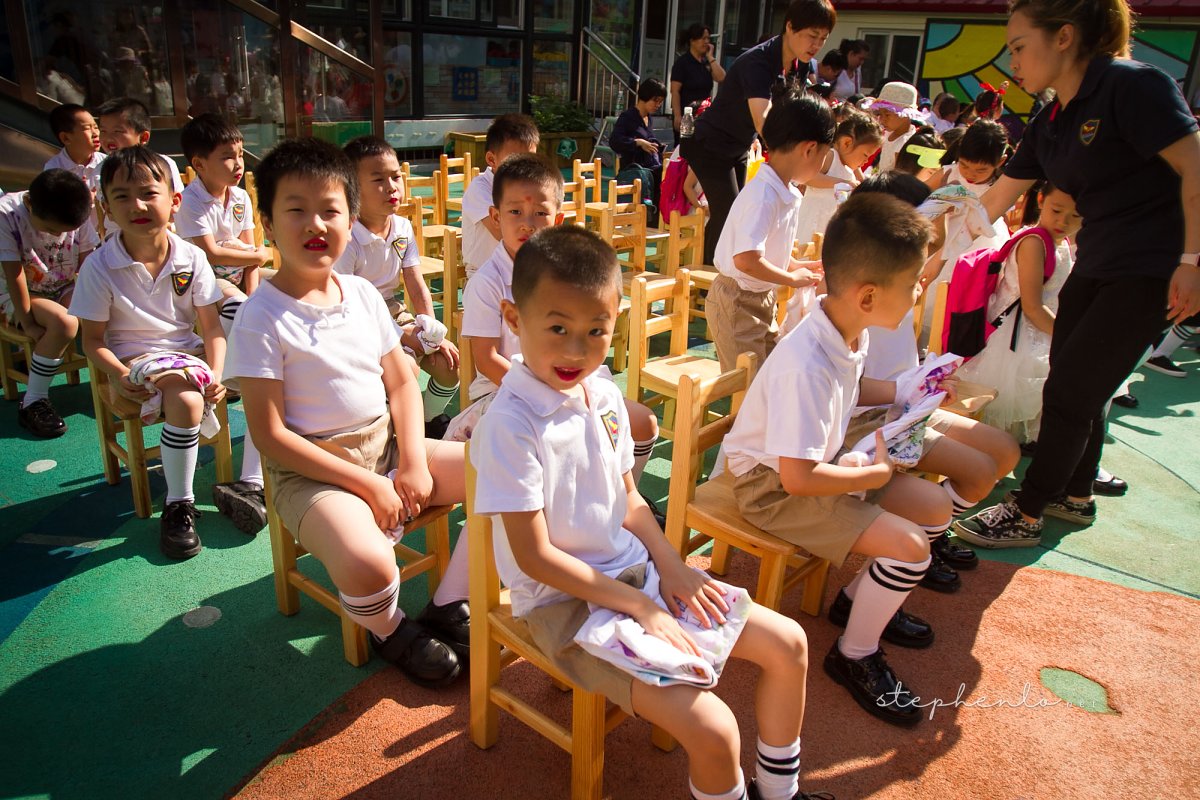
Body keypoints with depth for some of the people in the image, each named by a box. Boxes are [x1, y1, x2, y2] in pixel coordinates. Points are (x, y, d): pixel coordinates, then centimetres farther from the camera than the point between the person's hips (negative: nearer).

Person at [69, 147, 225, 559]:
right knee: (185, 401, -33)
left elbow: (211, 326, 0)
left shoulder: (192, 258, -1)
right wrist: (120, 376, -23)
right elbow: (92, 339, -4)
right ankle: (178, 505, -16)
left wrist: (215, 373, -18)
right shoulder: (99, 267, -7)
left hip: (187, 353, 4)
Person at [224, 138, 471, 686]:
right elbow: (270, 436, -14)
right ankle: (390, 629, 6)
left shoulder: (363, 294, 5)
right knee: (368, 565, -34)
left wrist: (414, 461, -6)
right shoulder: (261, 318, -12)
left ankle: (447, 607, 11)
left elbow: (401, 381, 10)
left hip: (387, 445, 6)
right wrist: (367, 484, -17)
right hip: (313, 469, -6)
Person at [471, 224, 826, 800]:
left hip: (634, 572, 8)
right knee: (713, 730, -21)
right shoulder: (510, 424, -22)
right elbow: (535, 557, -20)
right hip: (563, 602, -8)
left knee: (789, 644, 9)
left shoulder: (605, 394, 0)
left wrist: (671, 567, -4)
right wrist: (639, 606, -18)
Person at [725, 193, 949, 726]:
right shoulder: (806, 367, -35)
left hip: (816, 463, 10)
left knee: (936, 506, 10)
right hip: (773, 486, -9)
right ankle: (854, 656, 5)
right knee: (908, 544, -19)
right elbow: (798, 477, -32)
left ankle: (857, 599, 28)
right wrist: (876, 475, -18)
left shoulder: (851, 331, -6)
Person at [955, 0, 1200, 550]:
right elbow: (991, 204, 13)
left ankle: (1025, 517, 7)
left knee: (1069, 392, -5)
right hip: (1096, 266, 8)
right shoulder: (1050, 124, 8)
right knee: (1078, 388, 15)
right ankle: (1077, 495, 35)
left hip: (1152, 272, -8)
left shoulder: (1132, 85, -15)